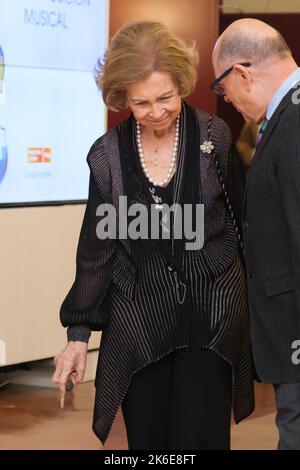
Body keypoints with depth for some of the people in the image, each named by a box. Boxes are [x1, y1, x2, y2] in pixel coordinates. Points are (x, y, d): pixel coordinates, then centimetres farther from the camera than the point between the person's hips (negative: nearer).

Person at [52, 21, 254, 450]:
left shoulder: (215, 138, -3)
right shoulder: (108, 155, 0)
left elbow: (241, 222, 5)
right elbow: (96, 250, 6)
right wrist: (78, 333, 6)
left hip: (210, 318, -1)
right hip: (138, 319, 2)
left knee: (198, 441, -7)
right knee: (147, 441, 4)